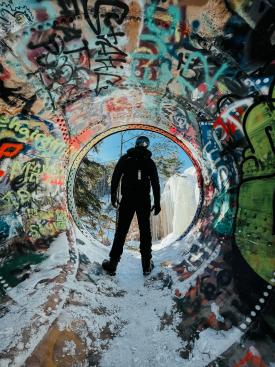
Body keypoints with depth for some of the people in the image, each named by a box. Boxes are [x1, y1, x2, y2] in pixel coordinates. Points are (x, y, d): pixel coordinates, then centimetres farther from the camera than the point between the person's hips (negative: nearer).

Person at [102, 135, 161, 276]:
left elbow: (115, 176, -3)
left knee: (121, 231, 2)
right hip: (144, 200, 1)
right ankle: (147, 265, 14)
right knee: (145, 230, 9)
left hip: (127, 199, -1)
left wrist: (113, 195, 2)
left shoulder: (125, 158, 6)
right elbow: (155, 184, 5)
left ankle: (112, 264, 6)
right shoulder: (150, 162, 9)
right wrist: (157, 203, 8)